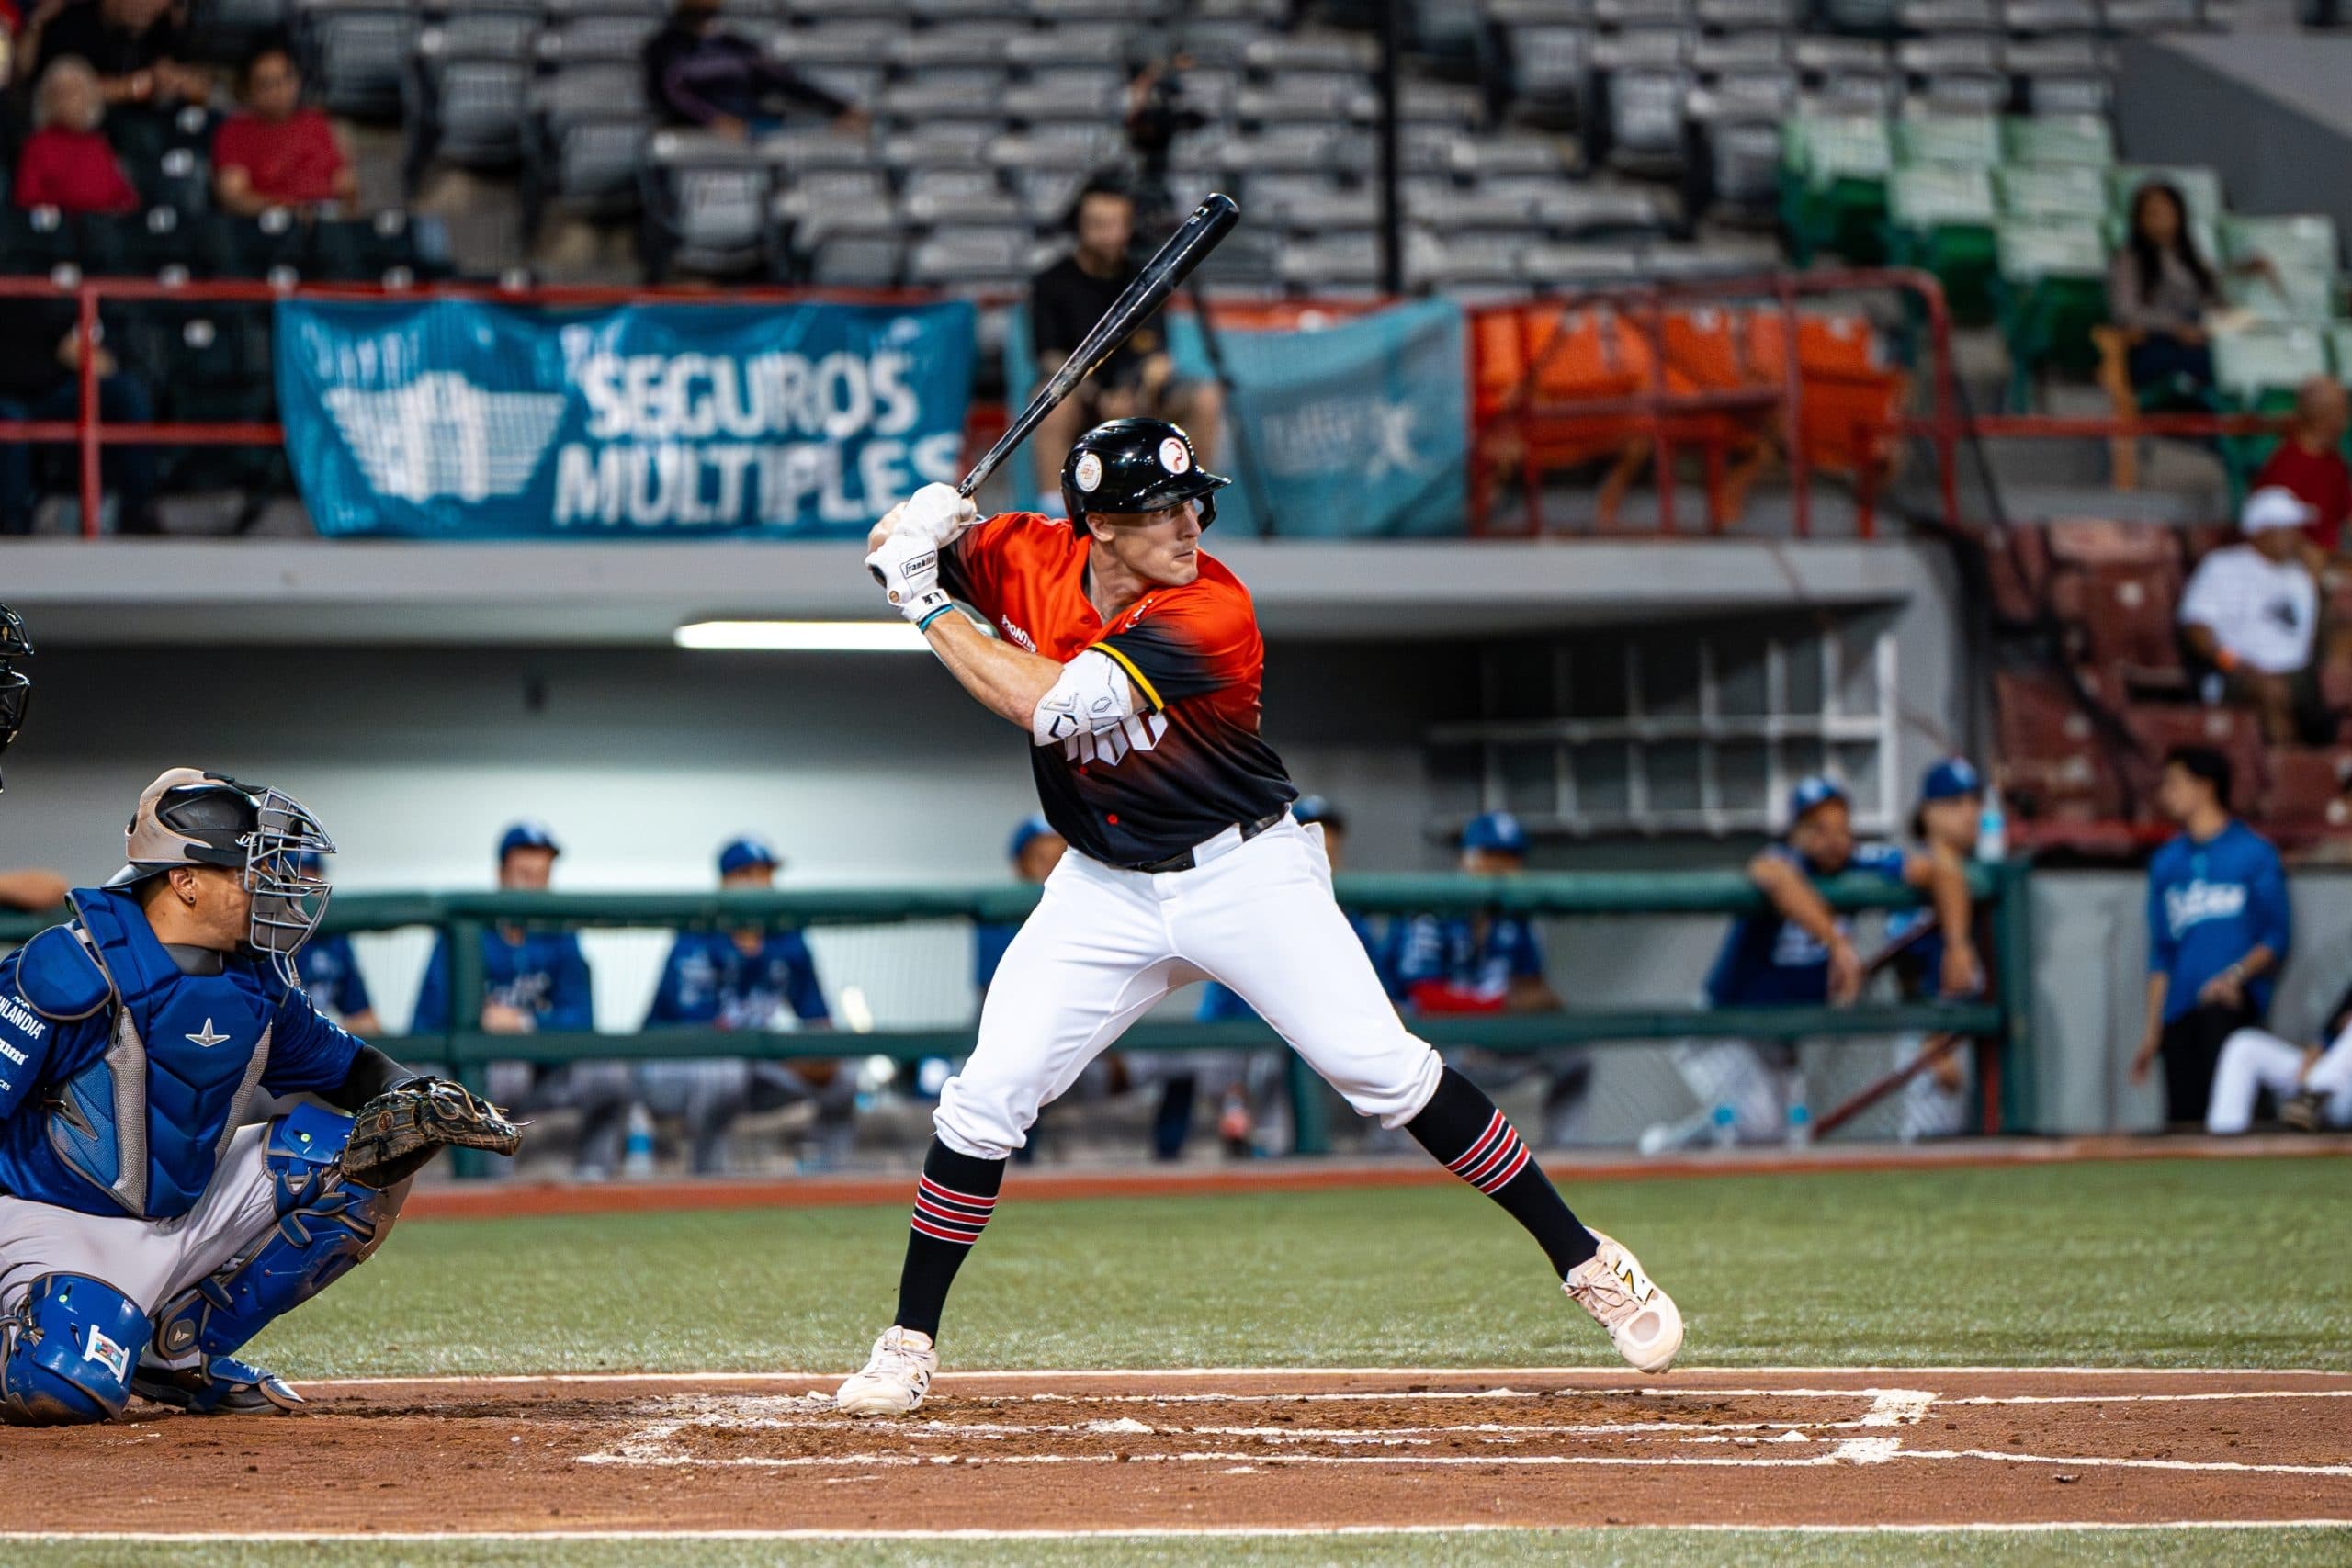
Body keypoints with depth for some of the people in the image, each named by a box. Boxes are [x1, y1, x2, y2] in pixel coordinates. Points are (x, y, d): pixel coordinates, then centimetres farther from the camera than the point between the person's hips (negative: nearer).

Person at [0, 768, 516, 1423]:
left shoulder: (256, 980, 2)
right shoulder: (73, 971, -20)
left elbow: (341, 1063, 17)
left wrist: (412, 1095, -5)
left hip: (189, 1214, 7)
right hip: (63, 1221, -7)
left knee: (357, 1162, -4)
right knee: (69, 1387, -34)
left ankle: (181, 1344, 2)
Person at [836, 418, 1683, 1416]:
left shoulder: (1213, 613, -25)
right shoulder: (1031, 559, -9)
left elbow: (1049, 707, -33)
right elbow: (890, 550, 5)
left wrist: (930, 607, -25)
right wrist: (913, 535, -20)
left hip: (1247, 874, -4)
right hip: (1105, 892, 4)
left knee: (1384, 1071, -10)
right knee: (985, 1099, -5)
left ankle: (1583, 1260, 0)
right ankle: (909, 1344, 8)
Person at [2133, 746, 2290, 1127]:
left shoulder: (2254, 852, 5)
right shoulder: (2167, 862, 20)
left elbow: (2278, 935, 1)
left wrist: (2237, 975, -17)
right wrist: (2153, 1030, 16)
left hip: (2234, 999, -5)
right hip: (2181, 1007, 5)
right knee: (2182, 1119, -7)